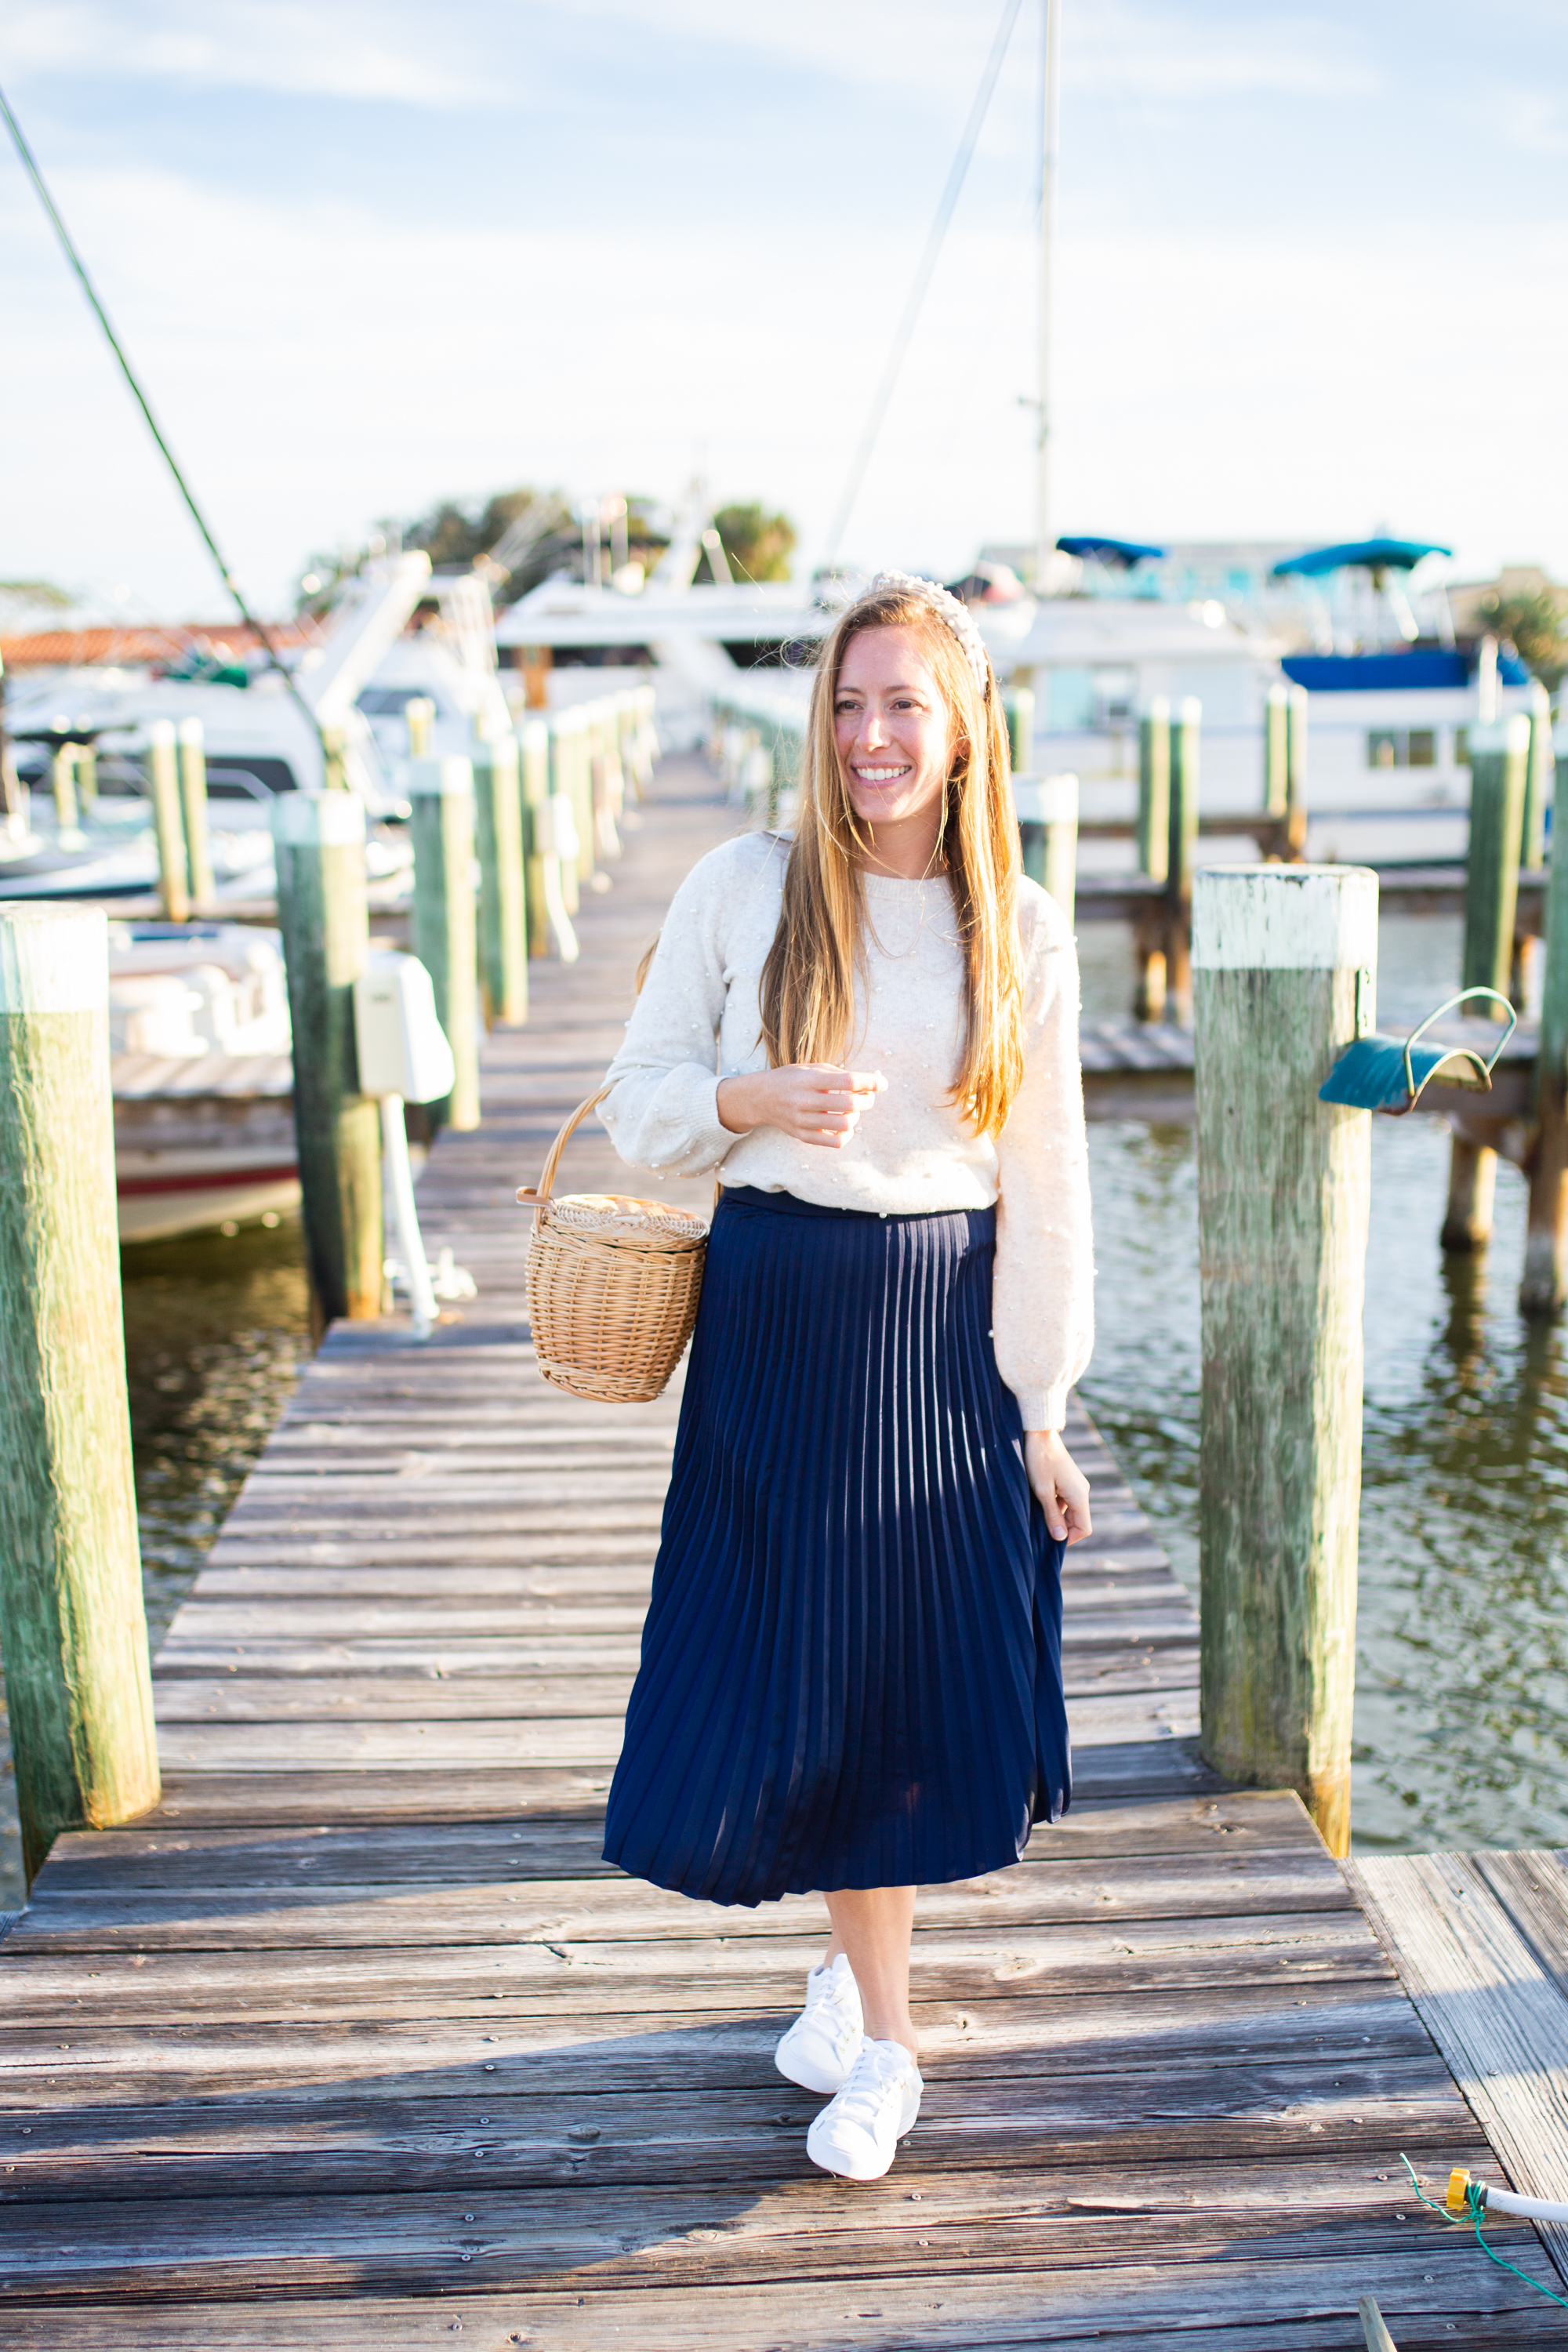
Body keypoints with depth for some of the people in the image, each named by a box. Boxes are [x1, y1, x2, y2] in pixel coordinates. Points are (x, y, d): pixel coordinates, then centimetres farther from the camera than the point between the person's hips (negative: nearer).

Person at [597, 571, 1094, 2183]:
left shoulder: (1022, 931, 1)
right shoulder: (743, 889, -2)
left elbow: (1044, 1182, 2)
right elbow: (638, 1101, 2)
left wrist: (1041, 1409, 0)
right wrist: (754, 1101, -19)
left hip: (947, 1325, 1)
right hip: (777, 1321, 0)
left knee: (930, 1661, 4)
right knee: (804, 1662, 6)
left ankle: (857, 1952, 32)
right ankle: (882, 2036, 28)